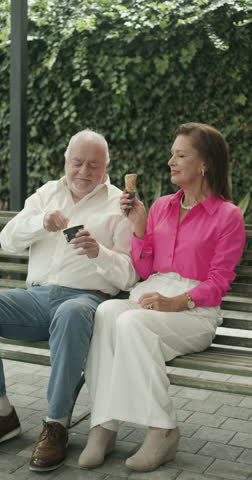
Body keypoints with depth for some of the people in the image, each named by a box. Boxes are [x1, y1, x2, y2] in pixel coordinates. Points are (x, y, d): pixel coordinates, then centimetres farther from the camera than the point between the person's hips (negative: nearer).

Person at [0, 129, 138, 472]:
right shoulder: (47, 193, 21)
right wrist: (42, 223, -9)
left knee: (71, 315, -39)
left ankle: (56, 425, -27)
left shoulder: (119, 206, 8)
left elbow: (129, 275, 0)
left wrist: (98, 252, -20)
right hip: (36, 296, 5)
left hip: (86, 298, -4)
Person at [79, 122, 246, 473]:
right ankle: (102, 427, -31)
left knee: (132, 323, -34)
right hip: (149, 297, 5)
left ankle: (161, 430, -25)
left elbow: (219, 282, -4)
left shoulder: (228, 216, 2)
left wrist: (177, 302, -20)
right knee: (105, 312, -29)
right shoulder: (161, 207, 18)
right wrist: (139, 226, 3)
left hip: (196, 311, -5)